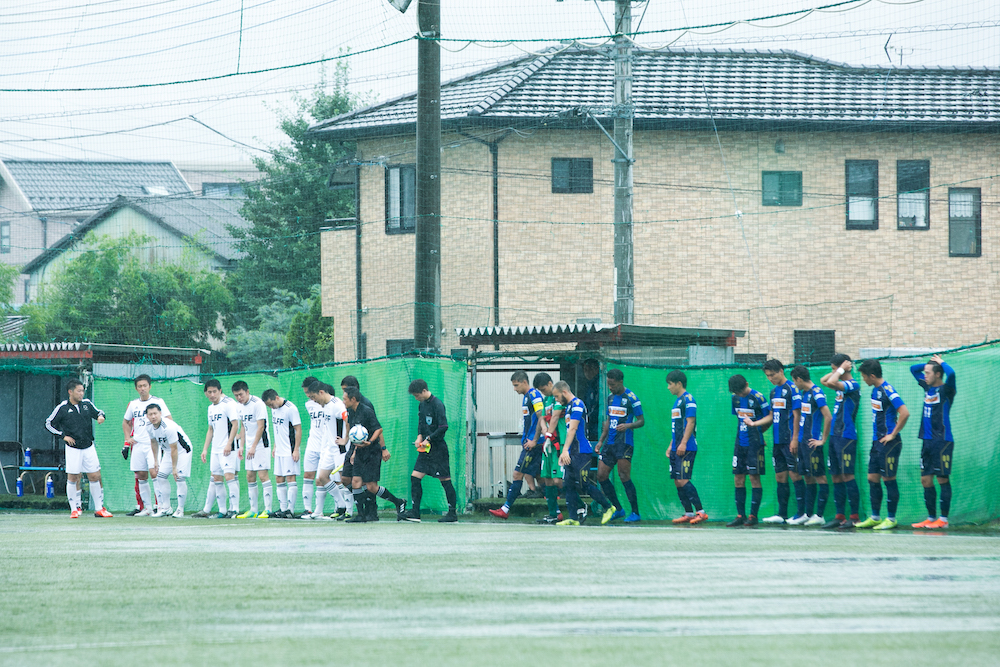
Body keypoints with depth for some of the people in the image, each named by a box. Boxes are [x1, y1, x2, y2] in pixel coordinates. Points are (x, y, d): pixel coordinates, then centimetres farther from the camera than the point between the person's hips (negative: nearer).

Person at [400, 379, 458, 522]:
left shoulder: (437, 404, -15)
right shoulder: (422, 405, 11)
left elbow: (444, 427, -20)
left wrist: (428, 439, -16)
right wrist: (420, 436, 5)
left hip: (438, 449, -8)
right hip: (426, 449, 8)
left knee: (445, 480, -3)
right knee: (415, 477, 1)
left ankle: (453, 513, 4)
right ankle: (415, 512, 2)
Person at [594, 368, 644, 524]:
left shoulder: (631, 398, -8)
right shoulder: (611, 398, 14)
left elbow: (641, 421, -7)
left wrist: (628, 425, -25)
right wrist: (601, 440, 19)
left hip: (624, 443, -8)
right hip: (610, 443, 8)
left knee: (624, 477, -11)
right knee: (601, 476, 4)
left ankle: (635, 513, -3)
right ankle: (617, 509, 16)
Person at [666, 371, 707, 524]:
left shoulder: (688, 399, -9)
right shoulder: (677, 401, 20)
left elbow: (690, 422, -16)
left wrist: (683, 443, -21)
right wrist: (671, 446, 23)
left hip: (686, 448, -10)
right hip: (677, 448, 10)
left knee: (683, 480, -14)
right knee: (677, 482, 7)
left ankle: (700, 512, -14)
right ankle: (689, 513, 11)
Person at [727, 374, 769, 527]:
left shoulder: (757, 397, -9)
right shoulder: (735, 398, 9)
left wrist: (754, 424, -11)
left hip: (754, 444, -6)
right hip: (740, 444, 6)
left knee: (754, 477, -5)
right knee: (738, 479, 5)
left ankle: (753, 515, -1)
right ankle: (741, 516, 11)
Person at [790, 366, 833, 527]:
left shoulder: (816, 394, -13)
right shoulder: (805, 393, 15)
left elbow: (828, 417, -19)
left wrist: (823, 440, -16)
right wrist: (798, 438, 19)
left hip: (812, 443, -9)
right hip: (803, 441, 9)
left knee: (820, 477, -6)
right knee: (808, 478, 11)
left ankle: (819, 515, -6)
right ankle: (808, 515, 14)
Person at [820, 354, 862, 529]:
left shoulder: (853, 385, -12)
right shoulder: (841, 385, 14)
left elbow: (831, 383, -25)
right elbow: (824, 381, 26)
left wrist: (841, 370, -10)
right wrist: (838, 370, 14)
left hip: (847, 437, -9)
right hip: (836, 436, 9)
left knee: (847, 476, -9)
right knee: (836, 477, 8)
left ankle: (854, 517, -7)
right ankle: (840, 517, 11)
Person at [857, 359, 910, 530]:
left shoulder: (888, 391, -17)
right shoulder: (875, 390, 11)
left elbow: (904, 413, -25)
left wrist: (893, 434, -18)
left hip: (889, 444, -9)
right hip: (876, 442, 9)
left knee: (889, 479, -3)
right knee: (872, 478, 11)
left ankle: (891, 519, 3)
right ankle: (875, 517, 18)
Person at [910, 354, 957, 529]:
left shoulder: (946, 390, -7)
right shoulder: (927, 388, 14)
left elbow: (950, 373, -28)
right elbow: (913, 369, 27)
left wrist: (941, 362, -9)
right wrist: (930, 363, 13)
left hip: (942, 441, -8)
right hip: (928, 441, 8)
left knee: (942, 479, -5)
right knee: (926, 480, 8)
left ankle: (943, 519, -3)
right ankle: (931, 518, 15)